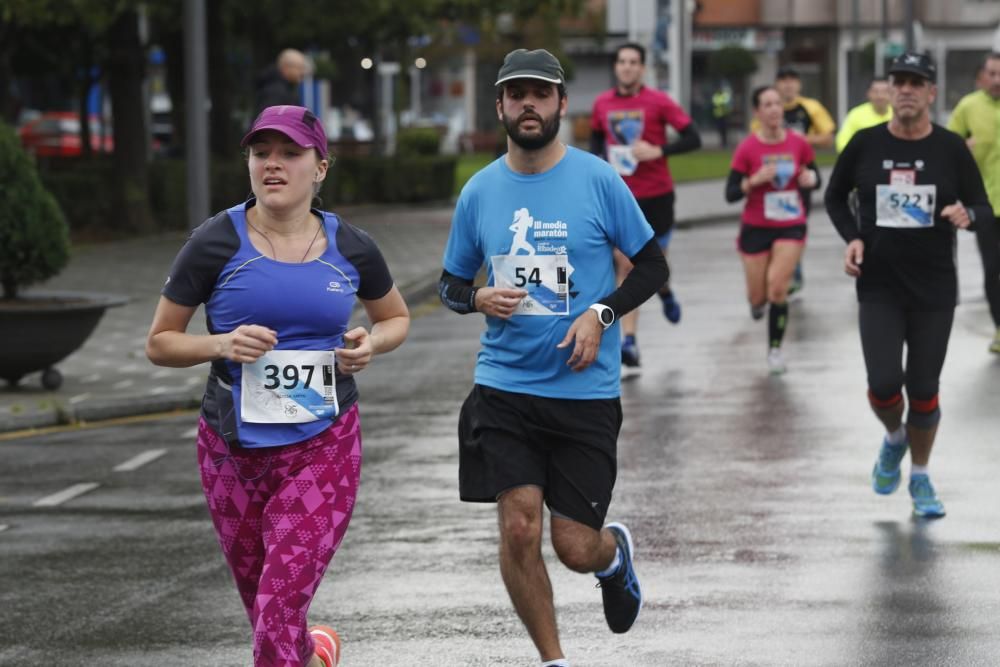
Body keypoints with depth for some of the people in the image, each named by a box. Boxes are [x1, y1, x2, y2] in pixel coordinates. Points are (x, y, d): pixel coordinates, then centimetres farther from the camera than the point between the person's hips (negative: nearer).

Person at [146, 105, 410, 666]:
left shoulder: (350, 248, 1)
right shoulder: (217, 244, -6)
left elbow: (397, 317, 19)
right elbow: (160, 343, 0)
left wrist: (371, 343, -3)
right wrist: (222, 344, -19)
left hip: (323, 449, -1)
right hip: (233, 451, 1)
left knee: (277, 621, -14)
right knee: (267, 618, 15)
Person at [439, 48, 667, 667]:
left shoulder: (598, 180, -4)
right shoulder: (480, 191, 4)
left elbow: (653, 266, 3)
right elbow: (451, 282, 14)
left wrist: (601, 313, -12)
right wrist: (478, 298, -9)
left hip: (586, 390, -2)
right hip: (504, 385, 2)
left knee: (576, 548, -1)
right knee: (519, 529, -10)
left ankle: (616, 551, 37)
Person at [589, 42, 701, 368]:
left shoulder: (657, 102, -9)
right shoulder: (602, 104, 2)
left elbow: (693, 139, -10)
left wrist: (658, 151, -22)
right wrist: (600, 159, 1)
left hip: (657, 195, -2)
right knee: (625, 265, -7)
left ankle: (665, 292, 48)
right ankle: (628, 341, -8)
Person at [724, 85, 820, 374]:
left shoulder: (799, 143, -5)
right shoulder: (747, 149, -11)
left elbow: (815, 178, 9)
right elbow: (730, 194, -9)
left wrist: (810, 179, -15)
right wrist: (755, 180, -26)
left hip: (791, 227, 0)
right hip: (756, 228, 0)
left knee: (778, 289, -13)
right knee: (759, 295, 6)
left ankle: (775, 350, 2)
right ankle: (758, 301, 46)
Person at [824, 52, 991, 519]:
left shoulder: (951, 149, -3)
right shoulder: (865, 144, -1)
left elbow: (985, 210, 2)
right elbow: (835, 197, 13)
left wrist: (966, 214, -22)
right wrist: (852, 237, -4)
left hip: (934, 289, 0)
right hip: (878, 288, 0)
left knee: (923, 390, 4)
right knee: (884, 383, -12)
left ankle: (920, 477, 25)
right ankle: (894, 439, 23)